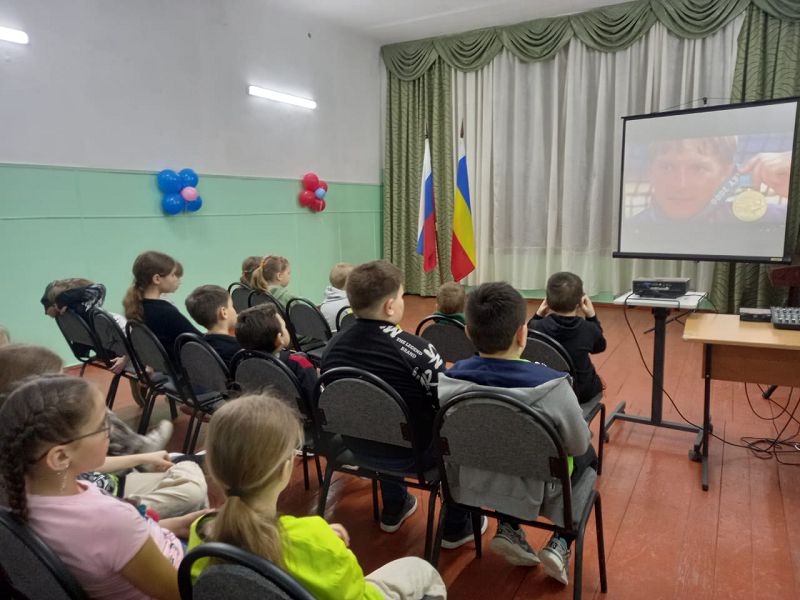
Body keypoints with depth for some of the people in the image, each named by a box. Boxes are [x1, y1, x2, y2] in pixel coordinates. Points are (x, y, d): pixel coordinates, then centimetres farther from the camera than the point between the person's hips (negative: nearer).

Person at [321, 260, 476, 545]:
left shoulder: (334, 345, -8)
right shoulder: (415, 350, -26)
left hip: (358, 446, 6)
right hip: (411, 453, -5)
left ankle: (393, 510, 46)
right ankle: (456, 527, 26)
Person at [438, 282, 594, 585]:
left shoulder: (447, 381, -20)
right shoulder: (552, 385, -29)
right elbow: (579, 445, -11)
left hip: (471, 483, 3)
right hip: (534, 492, -2)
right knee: (587, 456, 26)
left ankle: (509, 530, 20)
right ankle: (560, 544, 16)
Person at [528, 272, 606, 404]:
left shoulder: (537, 327, -22)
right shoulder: (588, 329, -20)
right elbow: (599, 346, 4)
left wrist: (537, 316, -3)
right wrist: (592, 317, 3)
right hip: (581, 392, -1)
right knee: (596, 383, 34)